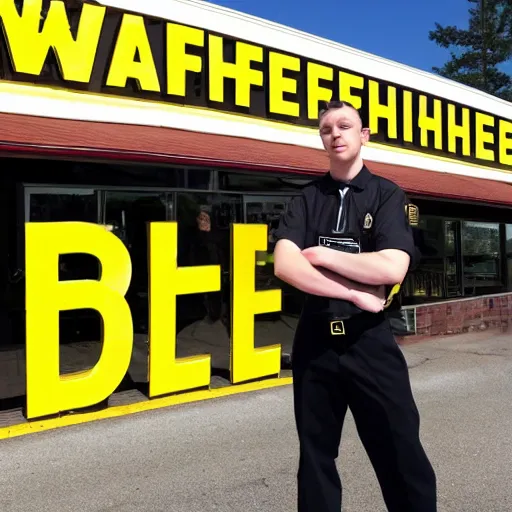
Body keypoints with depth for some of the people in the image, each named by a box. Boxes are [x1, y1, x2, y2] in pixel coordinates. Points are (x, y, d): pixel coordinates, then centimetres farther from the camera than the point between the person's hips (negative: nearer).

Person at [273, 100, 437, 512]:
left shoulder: (387, 194, 1)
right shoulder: (308, 198, 5)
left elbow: (392, 268, -15)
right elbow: (284, 266, -11)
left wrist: (321, 254, -10)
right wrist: (356, 293, -16)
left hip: (370, 339, -2)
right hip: (314, 339, 2)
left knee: (401, 457, 4)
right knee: (316, 458, 15)